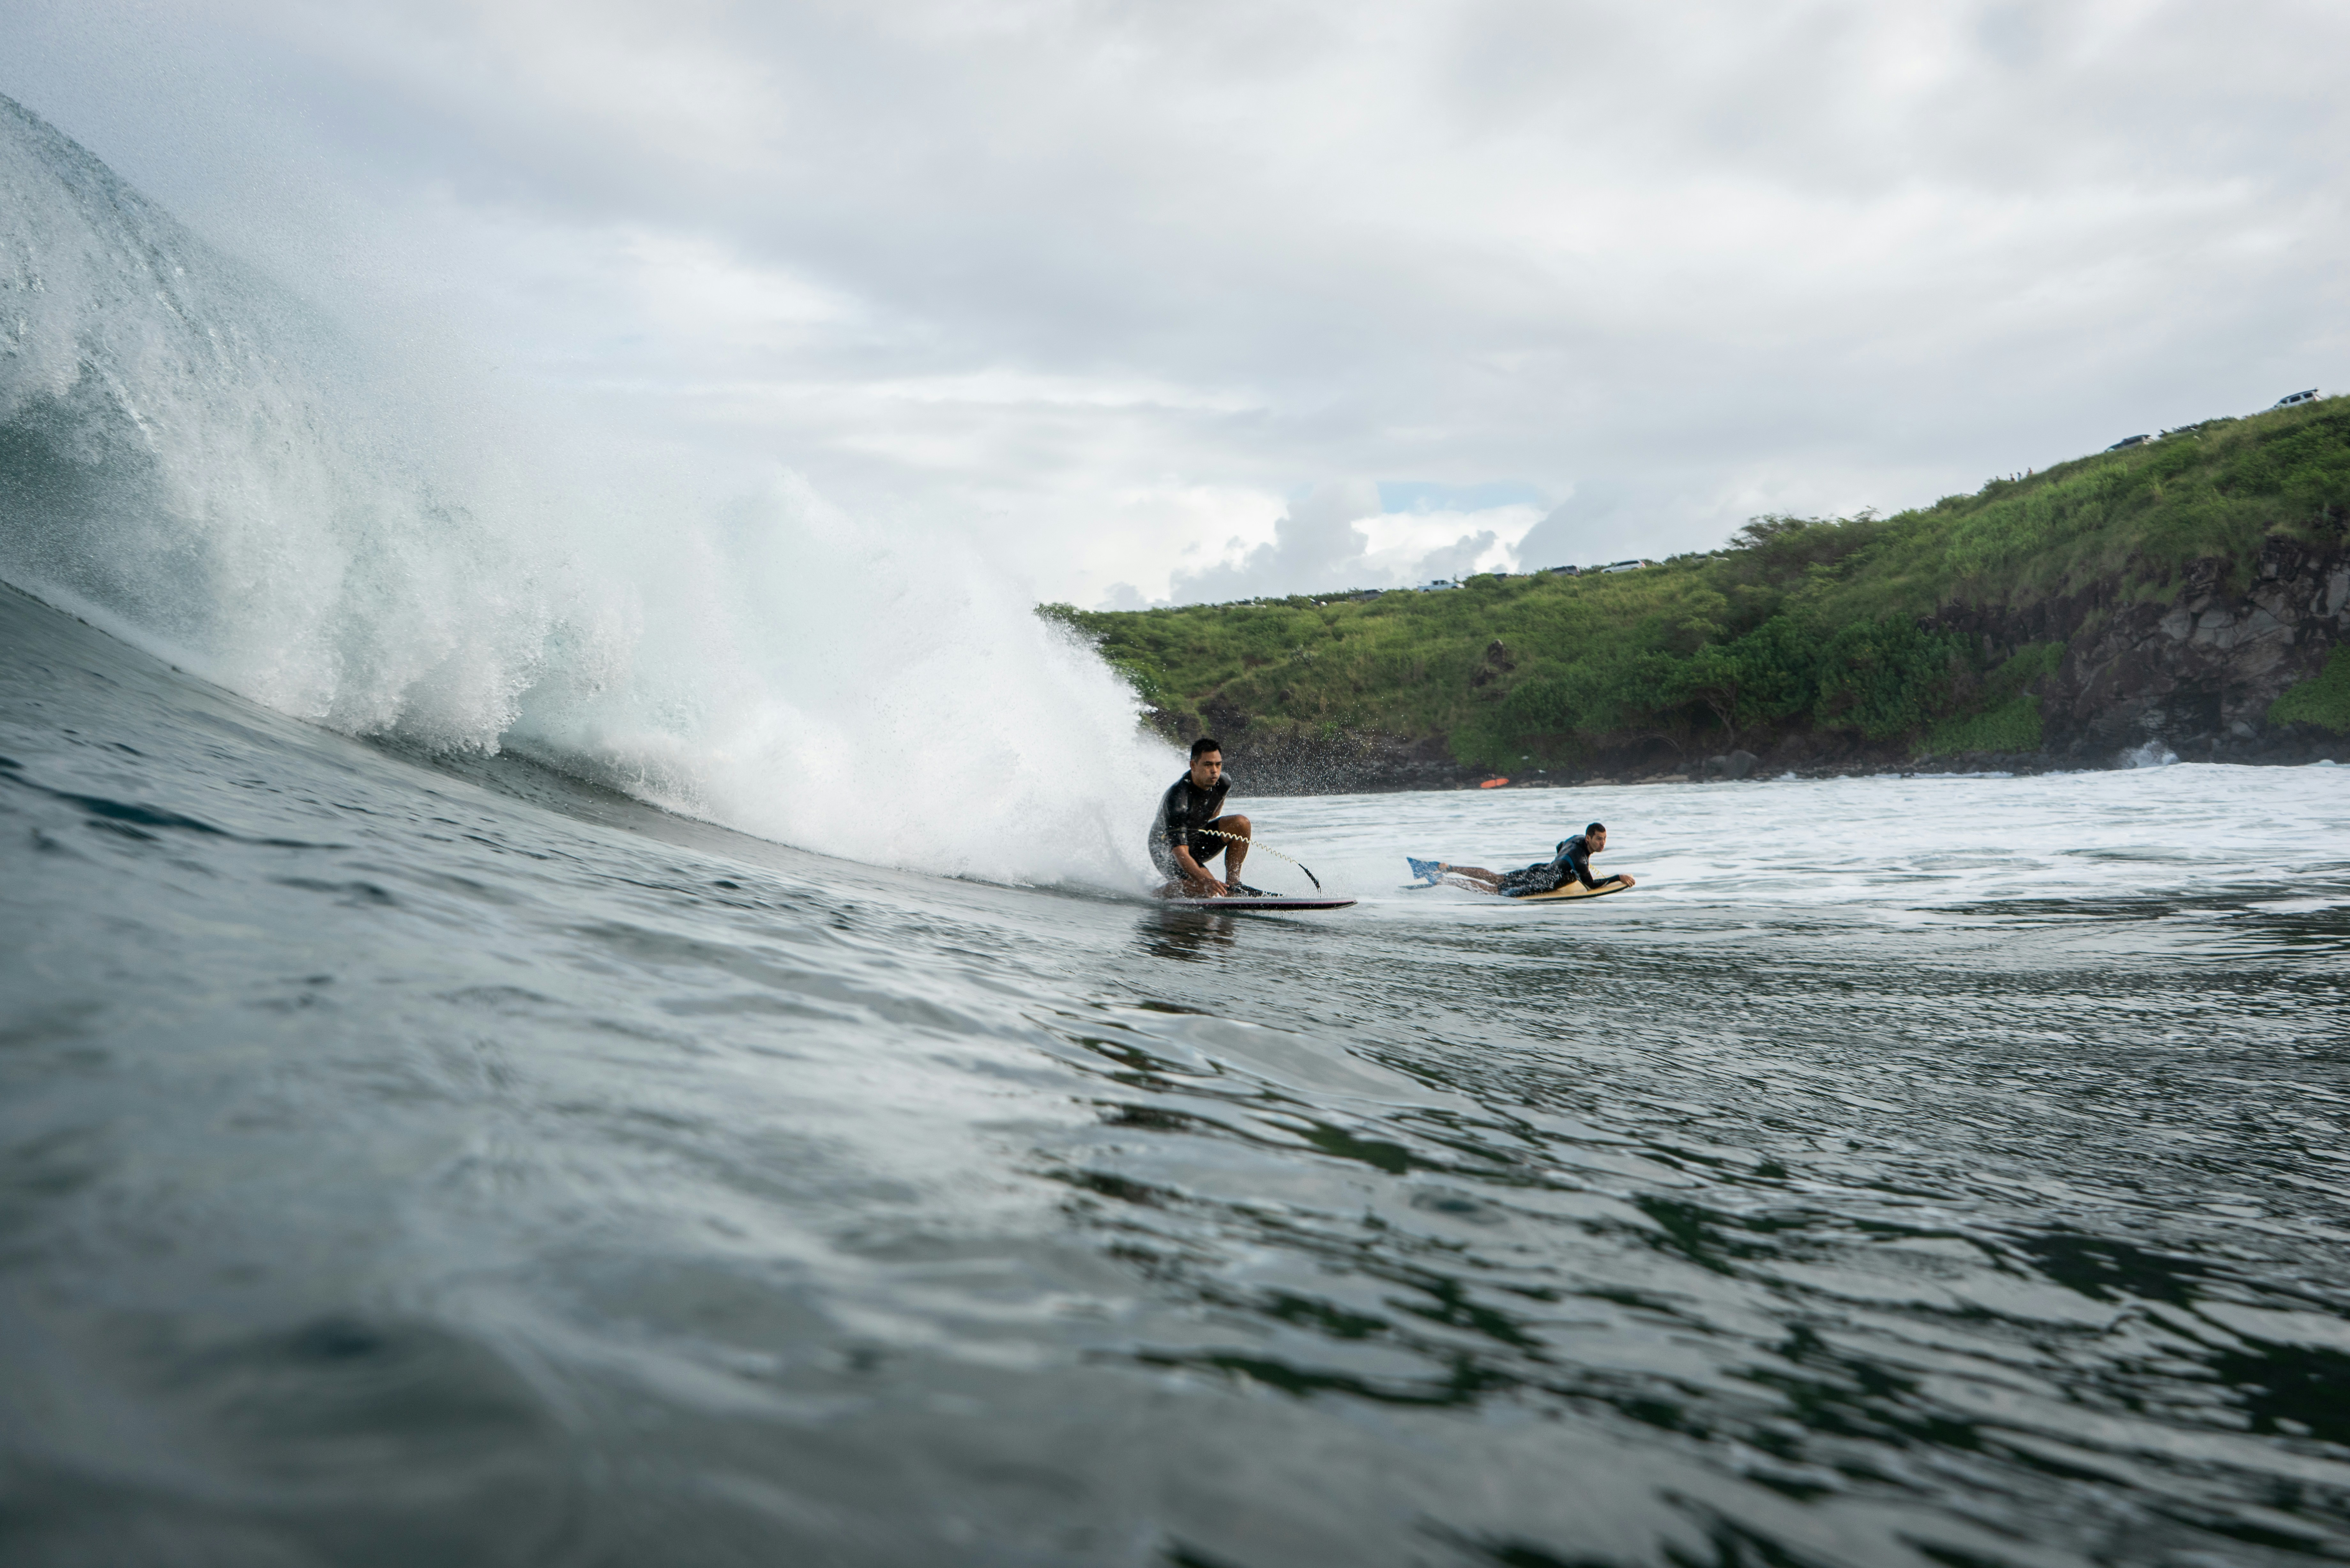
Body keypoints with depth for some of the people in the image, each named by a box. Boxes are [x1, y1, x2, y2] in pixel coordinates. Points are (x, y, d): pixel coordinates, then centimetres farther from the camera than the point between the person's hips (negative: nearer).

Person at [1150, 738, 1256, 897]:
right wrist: (1206, 881, -52)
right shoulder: (1177, 798, -34)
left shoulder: (1223, 783, -13)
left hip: (1198, 839, 7)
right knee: (1206, 889, -30)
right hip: (1168, 849, -7)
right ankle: (1157, 893, -4)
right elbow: (1180, 852, -41)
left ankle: (1232, 883, -5)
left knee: (1241, 824, -17)